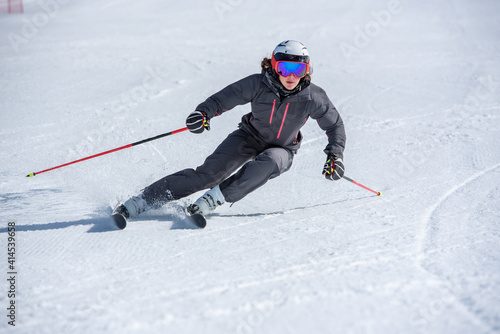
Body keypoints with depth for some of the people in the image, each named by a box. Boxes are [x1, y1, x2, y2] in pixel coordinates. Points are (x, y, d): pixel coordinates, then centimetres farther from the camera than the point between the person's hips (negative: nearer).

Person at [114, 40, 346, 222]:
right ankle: (142, 201, -19)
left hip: (281, 150, 1)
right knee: (210, 173, -19)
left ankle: (213, 199, -36)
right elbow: (224, 99, -13)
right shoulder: (258, 84, -21)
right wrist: (204, 113, -32)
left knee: (269, 162, -37)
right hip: (250, 137, -1)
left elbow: (335, 125, -4)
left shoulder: (313, 97, -19)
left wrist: (335, 156, -14)